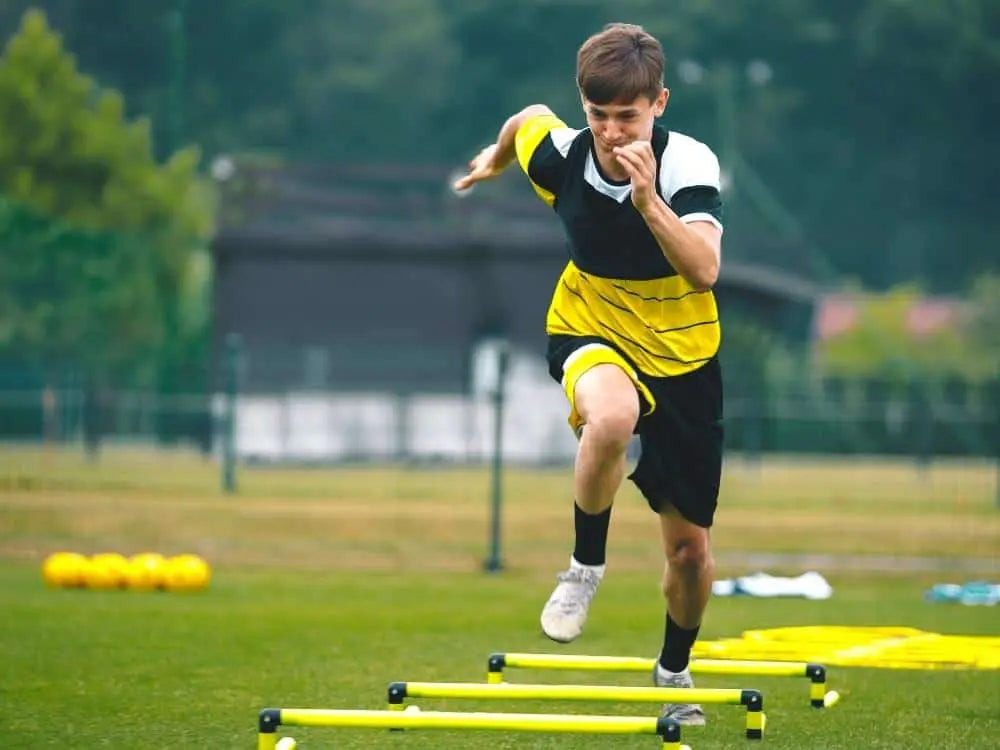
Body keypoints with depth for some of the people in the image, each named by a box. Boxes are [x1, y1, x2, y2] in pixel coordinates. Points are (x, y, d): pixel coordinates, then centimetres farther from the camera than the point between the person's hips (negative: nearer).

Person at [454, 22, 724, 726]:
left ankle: (676, 670, 38)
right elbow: (530, 118, 11)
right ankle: (586, 565, -14)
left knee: (690, 544, 7)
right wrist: (496, 156, 31)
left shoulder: (689, 163, -22)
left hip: (681, 353, 0)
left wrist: (649, 200, -46)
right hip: (592, 334, 0)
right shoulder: (560, 152, -15)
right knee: (611, 417, -40)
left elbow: (705, 270, -35)